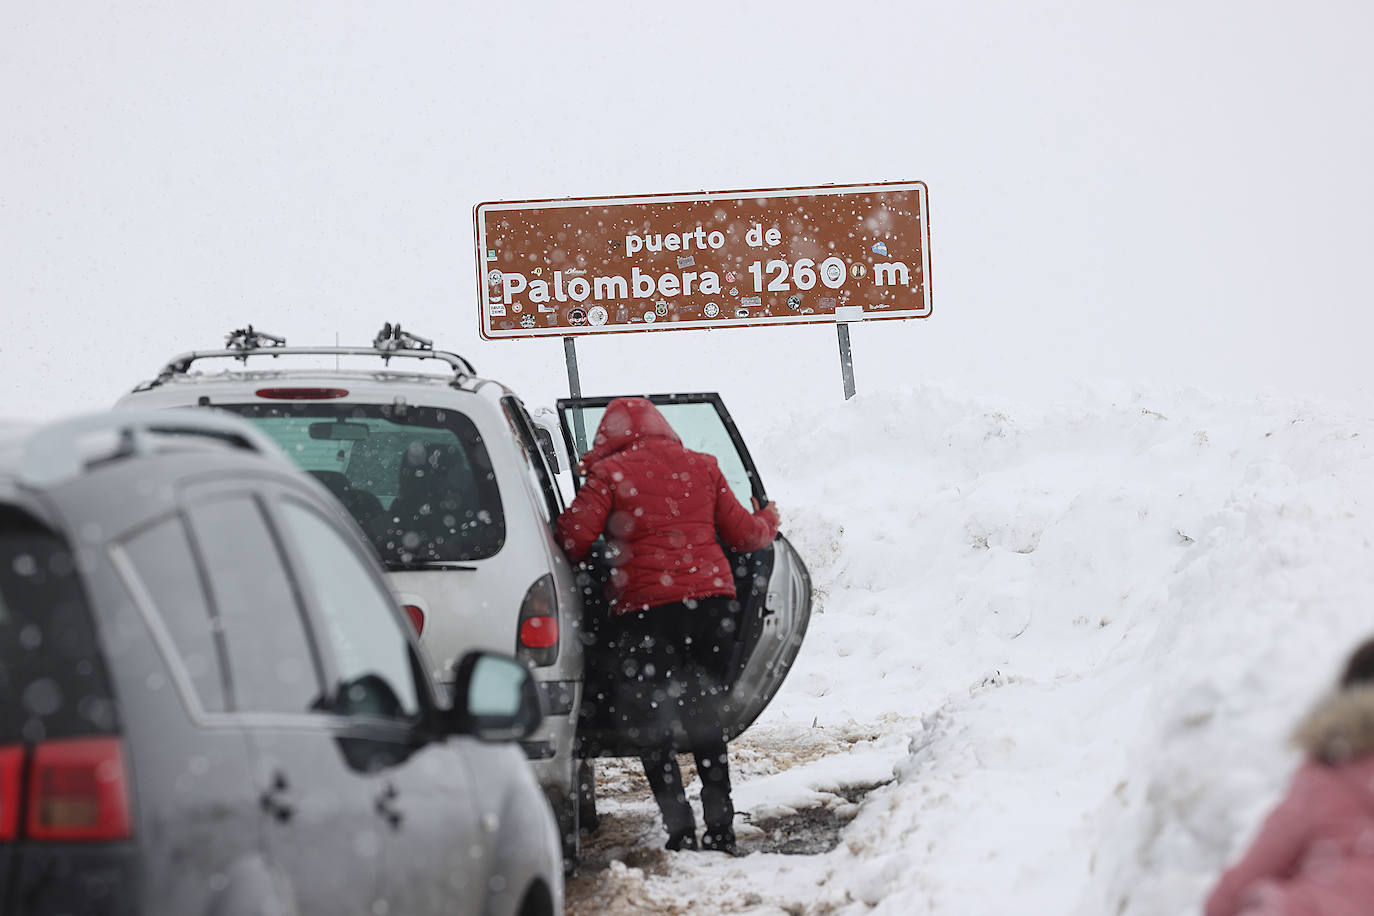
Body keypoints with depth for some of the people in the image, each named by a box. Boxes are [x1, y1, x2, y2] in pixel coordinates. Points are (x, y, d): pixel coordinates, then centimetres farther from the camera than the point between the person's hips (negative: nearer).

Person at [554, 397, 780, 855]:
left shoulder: (608, 473, -1)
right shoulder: (702, 466, 12)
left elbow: (575, 539, -9)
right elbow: (741, 532, 17)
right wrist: (769, 522, 39)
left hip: (644, 607, -4)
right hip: (711, 596, 4)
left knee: (650, 723, 4)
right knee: (706, 718, 15)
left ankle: (681, 830, -5)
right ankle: (721, 829, 12)